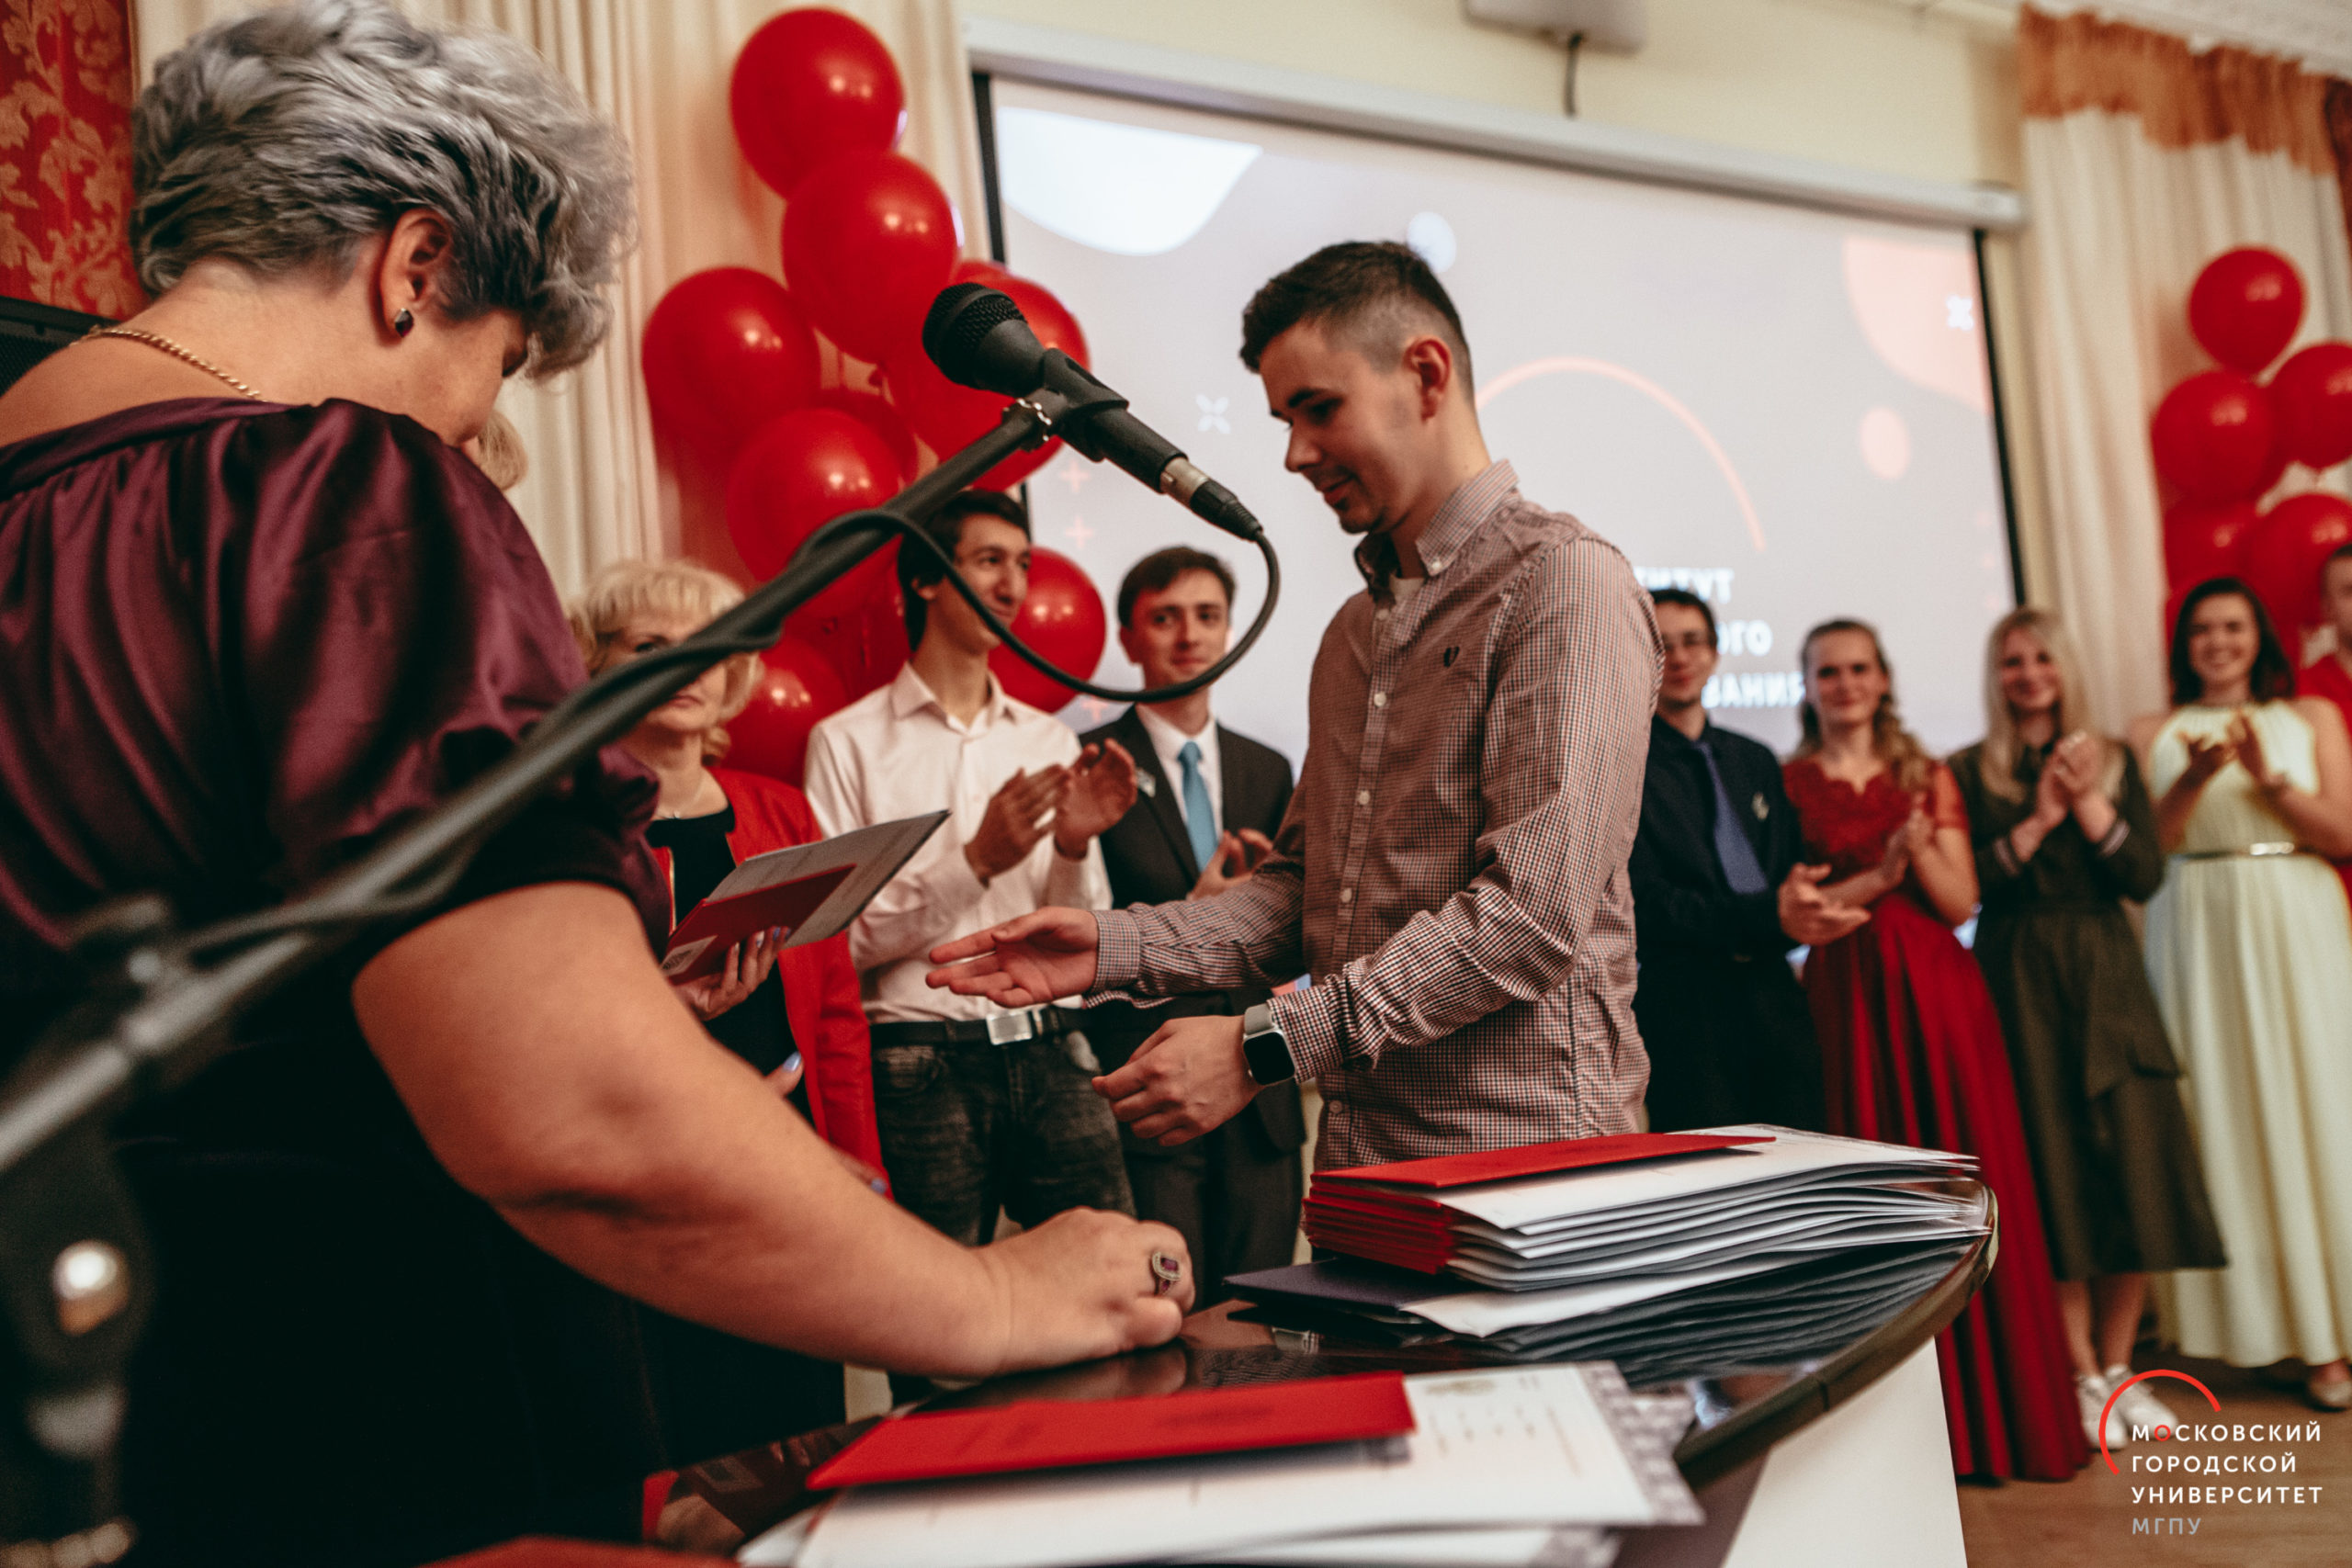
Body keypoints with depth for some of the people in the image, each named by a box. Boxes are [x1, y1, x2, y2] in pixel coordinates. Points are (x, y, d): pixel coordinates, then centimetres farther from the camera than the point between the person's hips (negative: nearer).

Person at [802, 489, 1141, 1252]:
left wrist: (1073, 849, -7)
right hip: (920, 1063, -3)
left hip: (1051, 1053, 3)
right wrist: (975, 861, -12)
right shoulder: (849, 742, 2)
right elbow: (834, 941, -6)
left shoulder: (1049, 740, 14)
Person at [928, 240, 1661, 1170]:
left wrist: (1263, 1048, -22)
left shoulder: (1565, 583, -11)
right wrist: (1117, 948, 1)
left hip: (1516, 1160, -7)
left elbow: (1531, 913, -20)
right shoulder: (1355, 628, 17)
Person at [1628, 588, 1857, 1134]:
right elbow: (1643, 899, -12)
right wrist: (1767, 914, -21)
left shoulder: (1756, 761, 20)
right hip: (1683, 1011, -6)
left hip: (1774, 998, 6)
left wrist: (1799, 907, -7)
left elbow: (1795, 878, 18)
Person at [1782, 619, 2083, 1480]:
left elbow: (1961, 900, 6)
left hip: (1935, 988, 2)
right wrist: (1877, 876, -12)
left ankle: (1991, 1401, 12)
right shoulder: (1787, 784, 5)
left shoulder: (1928, 777, 12)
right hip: (1844, 996, -2)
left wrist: (1921, 851, -12)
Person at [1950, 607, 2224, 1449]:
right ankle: (2083, 1375, 9)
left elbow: (2146, 876, 1)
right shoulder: (1971, 772, 3)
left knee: (2130, 1165, 0)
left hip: (2106, 976, 3)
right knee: (2052, 1169, -1)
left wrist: (2087, 801, -9)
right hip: (2019, 983, -2)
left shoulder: (2114, 760, 11)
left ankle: (2118, 1365, 14)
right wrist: (2038, 821, -11)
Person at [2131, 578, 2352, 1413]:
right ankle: (2245, 1318, 7)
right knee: (2221, 1112, 0)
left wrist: (2269, 778, -12)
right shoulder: (2154, 734, 9)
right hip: (2199, 932, 0)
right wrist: (2194, 781, -15)